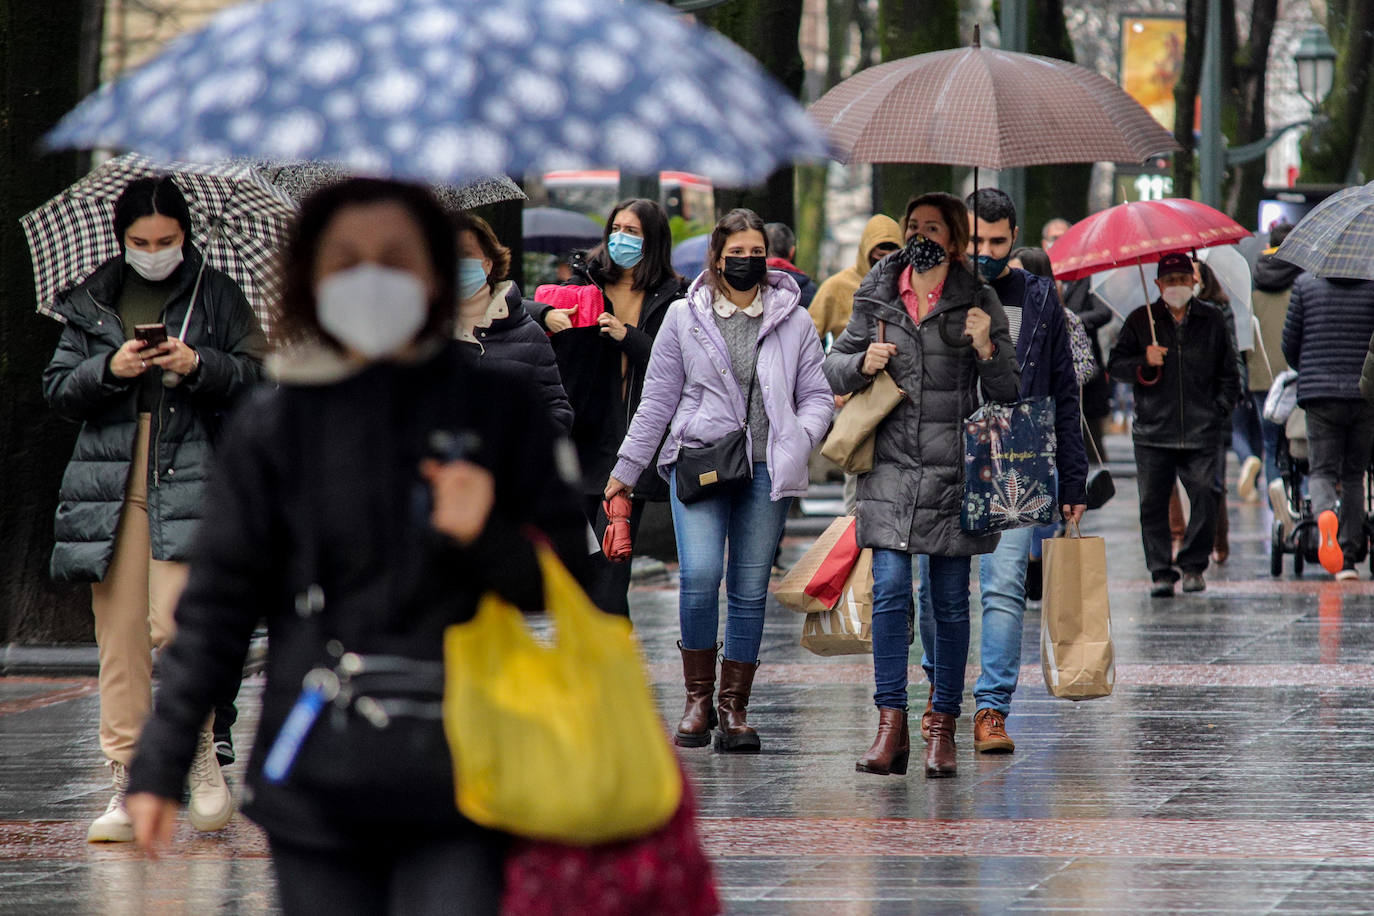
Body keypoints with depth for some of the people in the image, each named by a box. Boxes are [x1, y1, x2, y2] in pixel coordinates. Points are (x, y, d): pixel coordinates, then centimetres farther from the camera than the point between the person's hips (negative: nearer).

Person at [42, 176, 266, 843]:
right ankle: (129, 784, 3)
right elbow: (58, 389, 12)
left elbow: (260, 379, 5)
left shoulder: (217, 296, 8)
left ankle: (201, 747, 7)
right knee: (119, 634, 0)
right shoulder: (90, 302, 14)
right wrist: (108, 370, -7)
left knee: (170, 626, -15)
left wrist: (201, 366, -12)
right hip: (111, 480, 3)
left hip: (191, 479, -3)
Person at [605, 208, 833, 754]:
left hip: (765, 469, 1)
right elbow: (658, 400, 12)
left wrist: (798, 442, -8)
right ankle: (698, 699, -4)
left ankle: (734, 707, 11)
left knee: (750, 589, 1)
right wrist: (625, 471, 9)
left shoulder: (793, 321, 10)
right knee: (700, 574, -18)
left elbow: (816, 397, 12)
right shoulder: (685, 318, 9)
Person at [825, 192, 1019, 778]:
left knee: (950, 602, 3)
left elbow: (1007, 394, 1)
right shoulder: (877, 297, 7)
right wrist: (863, 363, -6)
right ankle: (891, 727, -8)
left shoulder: (979, 302, 1)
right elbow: (834, 369, 15)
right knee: (889, 592, -9)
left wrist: (986, 350, -18)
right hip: (891, 465, 1)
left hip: (953, 470, -1)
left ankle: (943, 729, 9)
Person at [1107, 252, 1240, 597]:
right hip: (1153, 432, 0)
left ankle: (1194, 566, 6)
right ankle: (1161, 572, 4)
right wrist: (1144, 362, -8)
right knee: (1153, 504, -2)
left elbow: (1229, 373, 19)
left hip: (1201, 432, 0)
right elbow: (1115, 365, 10)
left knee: (1204, 500, -8)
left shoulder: (1211, 320, 11)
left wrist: (1219, 408, 7)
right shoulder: (1140, 320, 9)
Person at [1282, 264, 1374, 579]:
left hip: (1320, 393, 0)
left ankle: (1324, 514, -32)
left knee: (1322, 471, 3)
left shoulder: (1306, 284, 3)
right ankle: (1348, 556, 10)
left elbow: (1290, 344, 8)